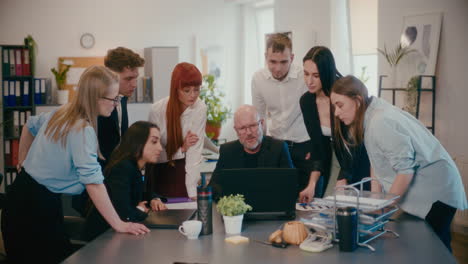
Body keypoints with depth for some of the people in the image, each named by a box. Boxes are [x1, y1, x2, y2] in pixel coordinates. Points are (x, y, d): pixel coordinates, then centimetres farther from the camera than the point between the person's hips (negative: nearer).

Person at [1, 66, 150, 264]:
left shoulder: (63, 113, 4)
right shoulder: (83, 130, -23)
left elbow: (30, 126, 23)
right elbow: (93, 181, -29)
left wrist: (24, 163, 29)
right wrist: (118, 224, -28)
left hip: (23, 193, 9)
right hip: (38, 205, -9)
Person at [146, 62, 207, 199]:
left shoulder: (200, 108, -16)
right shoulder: (157, 109, -17)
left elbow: (195, 152, -20)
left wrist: (193, 194, -26)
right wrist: (182, 149, -22)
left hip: (184, 171, 0)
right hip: (159, 172, 0)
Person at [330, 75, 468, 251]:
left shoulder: (381, 122, -23)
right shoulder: (370, 118, 5)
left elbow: (405, 169, -24)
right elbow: (377, 163, 8)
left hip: (435, 191, -9)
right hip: (417, 192, 9)